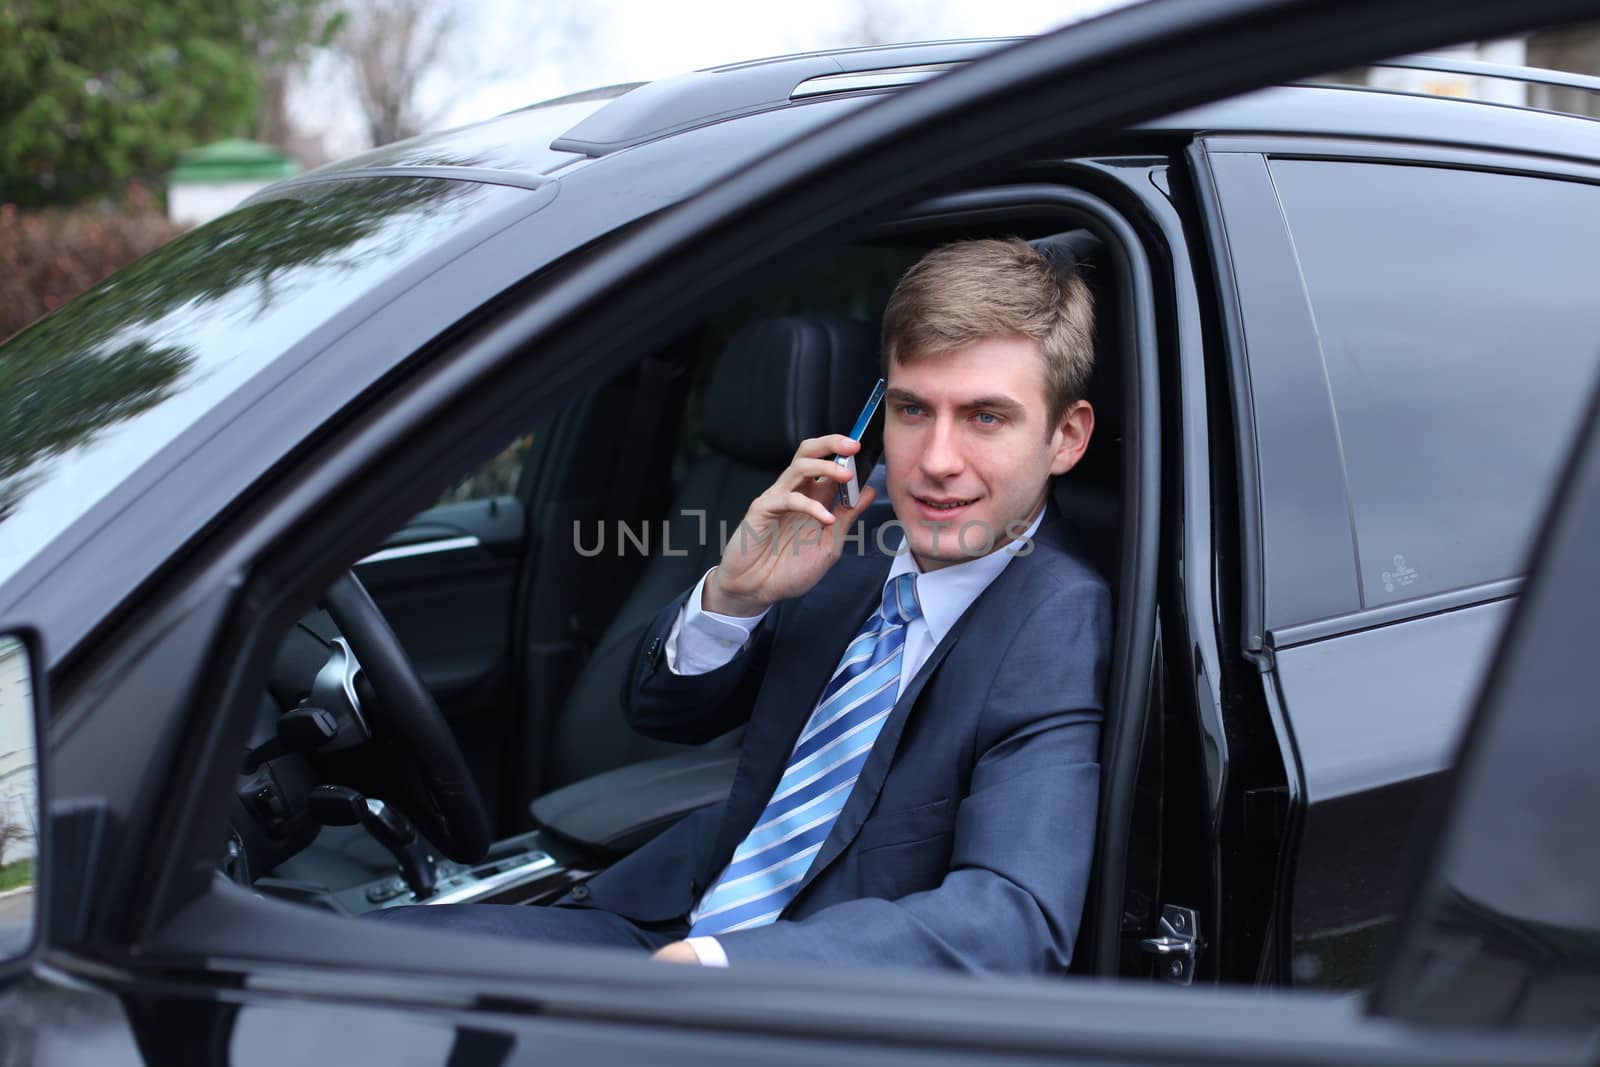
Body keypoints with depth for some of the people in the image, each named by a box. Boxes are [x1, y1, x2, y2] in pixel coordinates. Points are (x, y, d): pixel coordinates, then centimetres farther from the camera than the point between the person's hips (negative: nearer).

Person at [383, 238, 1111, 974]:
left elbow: (1015, 915, -29)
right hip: (663, 927, 6)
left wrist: (716, 962, -38)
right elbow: (661, 713, 13)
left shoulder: (1057, 631, -15)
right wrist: (733, 595, -10)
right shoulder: (852, 540, 5)